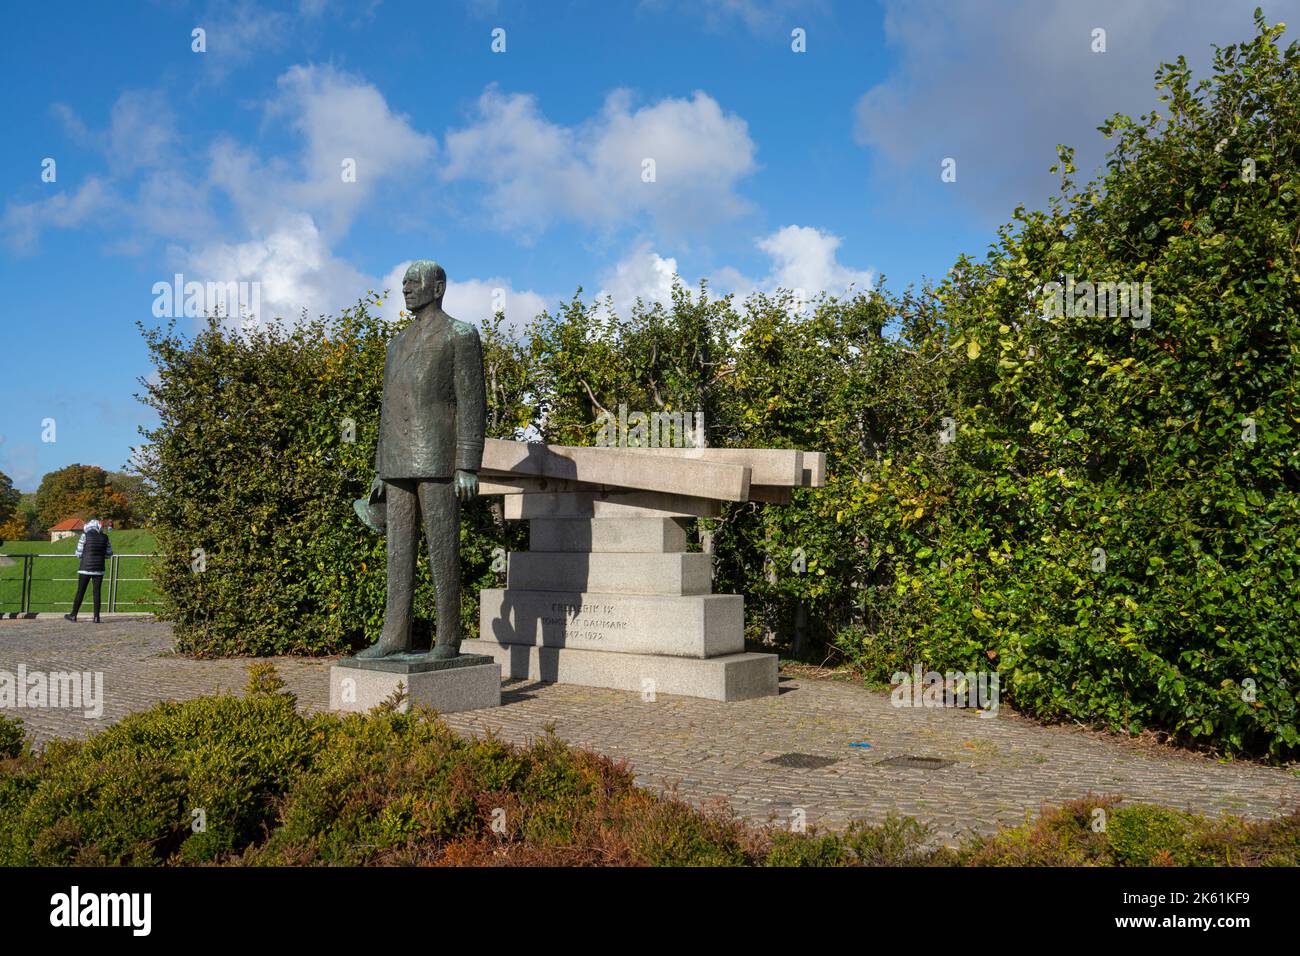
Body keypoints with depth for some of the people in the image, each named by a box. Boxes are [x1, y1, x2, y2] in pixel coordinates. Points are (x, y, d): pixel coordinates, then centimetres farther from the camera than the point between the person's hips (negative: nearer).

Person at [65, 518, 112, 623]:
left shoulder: (85, 535, -5)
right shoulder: (104, 537, 3)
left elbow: (79, 554, -3)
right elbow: (109, 554, 8)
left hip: (86, 568, -2)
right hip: (99, 569, 2)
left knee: (80, 592, 7)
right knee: (97, 592, 6)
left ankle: (73, 615, 15)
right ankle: (96, 616, 3)